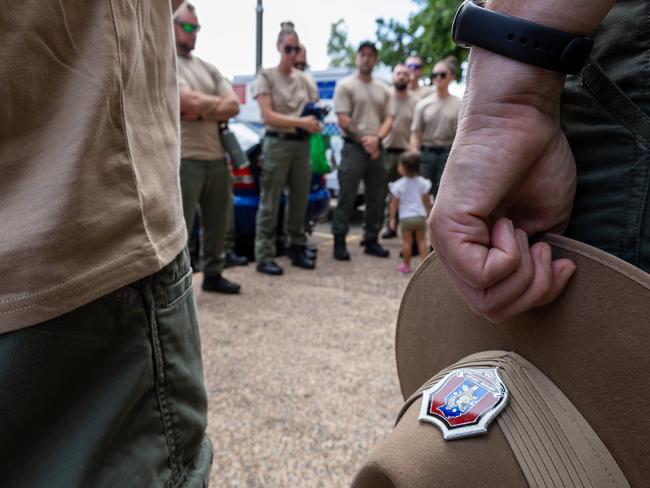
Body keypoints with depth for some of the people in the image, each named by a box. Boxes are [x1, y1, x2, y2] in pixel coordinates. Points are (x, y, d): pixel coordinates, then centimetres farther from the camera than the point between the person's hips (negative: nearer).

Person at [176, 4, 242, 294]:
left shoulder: (208, 68, 19)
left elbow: (233, 106, 8)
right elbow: (191, 101, -18)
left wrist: (202, 111, -8)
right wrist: (218, 103, 2)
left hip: (217, 157, 7)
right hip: (184, 160, -7)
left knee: (217, 223, 12)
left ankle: (213, 275, 26)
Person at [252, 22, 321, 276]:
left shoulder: (304, 79, 15)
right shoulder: (266, 76, 1)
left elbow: (315, 110, 14)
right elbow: (268, 116, -10)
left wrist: (315, 123, -11)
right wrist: (300, 122, -22)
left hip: (302, 144, 5)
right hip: (277, 143, -5)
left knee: (300, 201, 8)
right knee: (269, 204, -5)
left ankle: (297, 249, 19)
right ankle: (264, 256, 0)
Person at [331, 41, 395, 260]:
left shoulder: (383, 89, 16)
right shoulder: (345, 85, 0)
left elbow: (389, 118, 10)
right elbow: (343, 120, -7)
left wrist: (376, 138, -9)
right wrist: (363, 141, -10)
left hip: (376, 149, 5)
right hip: (353, 147, -5)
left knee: (376, 199, 8)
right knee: (347, 197, -5)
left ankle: (371, 240, 17)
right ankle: (339, 241, 1)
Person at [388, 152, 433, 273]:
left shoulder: (399, 185, -8)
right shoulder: (422, 182, 1)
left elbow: (394, 203, -5)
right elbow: (427, 201, 7)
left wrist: (392, 218, 3)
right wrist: (429, 214, 19)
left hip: (405, 217, -3)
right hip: (420, 216, 3)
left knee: (407, 241, 5)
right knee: (421, 240, 12)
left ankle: (406, 265, 12)